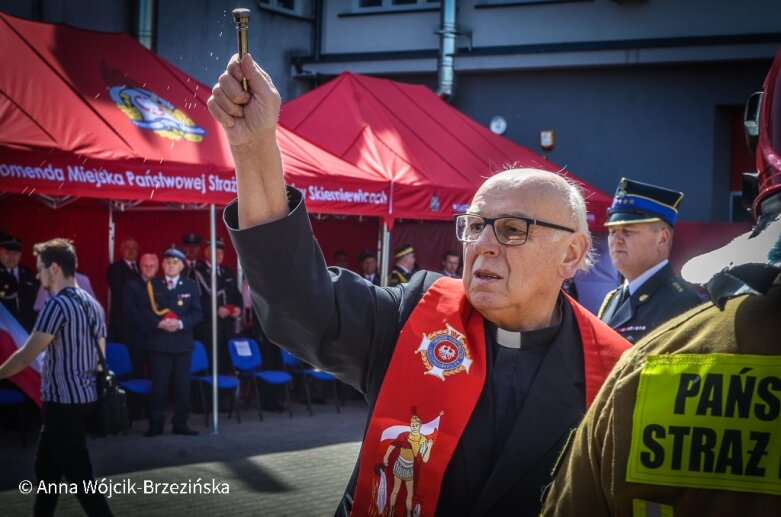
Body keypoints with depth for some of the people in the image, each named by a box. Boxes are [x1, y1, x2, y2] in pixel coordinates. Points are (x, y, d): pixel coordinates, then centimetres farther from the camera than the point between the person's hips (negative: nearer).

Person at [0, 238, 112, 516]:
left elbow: (26, 356, -17)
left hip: (63, 403, -9)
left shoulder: (57, 305, -17)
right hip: (83, 398, 9)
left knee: (78, 476, -5)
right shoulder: (92, 303, 11)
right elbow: (99, 355, 16)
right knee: (46, 468, 19)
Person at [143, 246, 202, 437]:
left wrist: (181, 323, -14)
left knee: (182, 385, 4)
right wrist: (159, 323, -16)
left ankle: (180, 423, 12)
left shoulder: (190, 286, 7)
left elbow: (197, 312, 3)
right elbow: (145, 310, 0)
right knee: (159, 385, 0)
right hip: (159, 342, -1)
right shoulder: (152, 284, 5)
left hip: (183, 342, 1)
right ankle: (155, 424, 7)